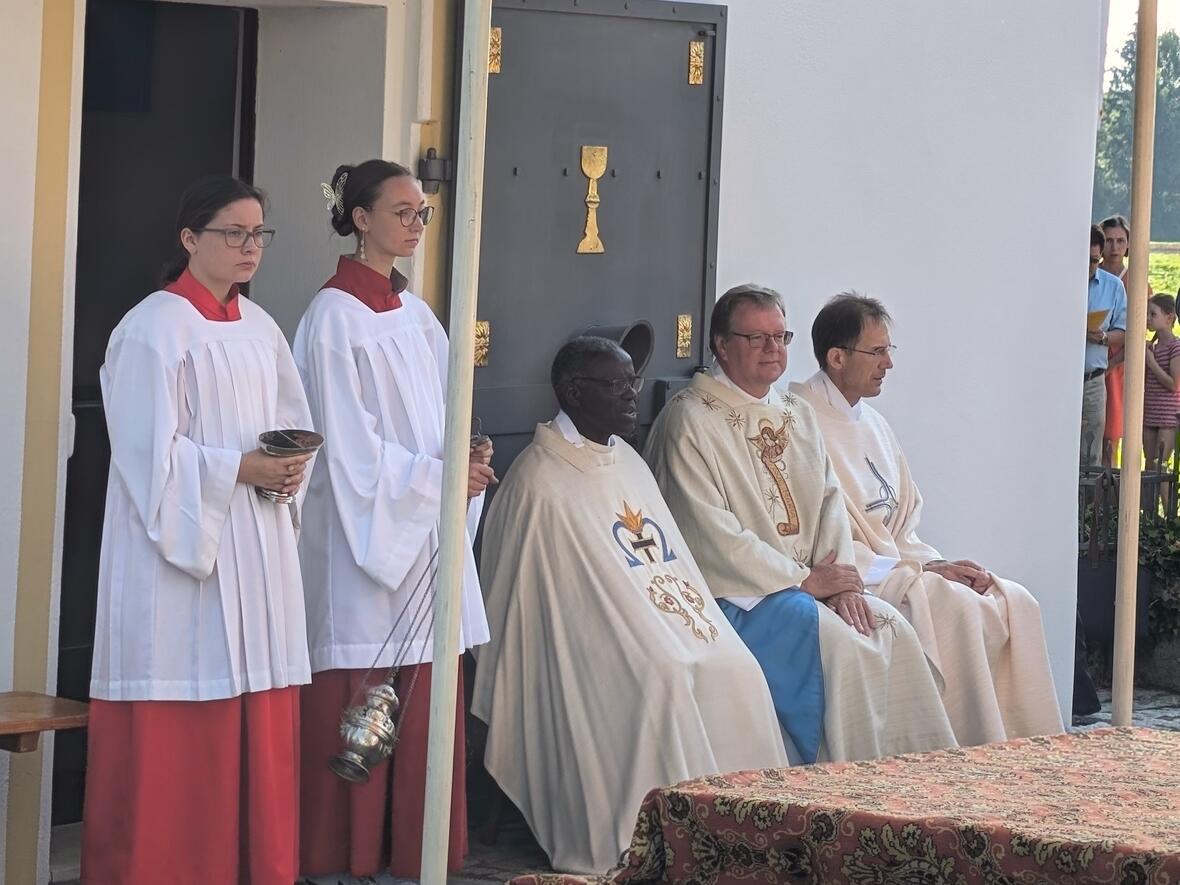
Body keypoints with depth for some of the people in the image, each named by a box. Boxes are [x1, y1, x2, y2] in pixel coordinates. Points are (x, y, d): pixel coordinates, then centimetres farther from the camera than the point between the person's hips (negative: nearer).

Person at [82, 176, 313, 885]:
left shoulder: (261, 328, 14)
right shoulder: (155, 329, -8)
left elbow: (294, 422, 18)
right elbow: (151, 451, -13)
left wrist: (289, 466, -3)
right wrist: (240, 469, -18)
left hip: (256, 553, 7)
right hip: (179, 546, -7)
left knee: (258, 721, 5)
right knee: (179, 729, -7)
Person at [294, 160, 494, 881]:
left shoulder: (417, 317, 15)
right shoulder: (335, 317, -8)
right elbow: (349, 448, -13)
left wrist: (468, 457, -2)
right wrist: (439, 473, -13)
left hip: (426, 540, 7)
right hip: (363, 537, -7)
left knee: (422, 712, 4)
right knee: (356, 713, -6)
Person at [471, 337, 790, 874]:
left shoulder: (627, 462, 16)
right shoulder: (543, 483, -11)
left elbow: (673, 562, 17)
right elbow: (591, 593, -14)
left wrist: (704, 628, 4)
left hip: (664, 626, 8)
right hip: (586, 644, -8)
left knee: (735, 669, -15)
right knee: (662, 677, -31)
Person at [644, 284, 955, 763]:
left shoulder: (797, 414, 17)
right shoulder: (690, 419, -8)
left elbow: (830, 502, 13)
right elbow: (711, 534, -15)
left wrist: (843, 583, -6)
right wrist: (804, 580, -15)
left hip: (807, 585, 7)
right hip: (733, 594, -7)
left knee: (892, 627, -15)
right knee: (838, 639, -26)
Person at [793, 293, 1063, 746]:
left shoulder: (873, 423, 19)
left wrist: (935, 563, -2)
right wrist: (922, 570, -15)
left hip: (893, 566, 9)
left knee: (1014, 602, -8)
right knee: (955, 606, -28)